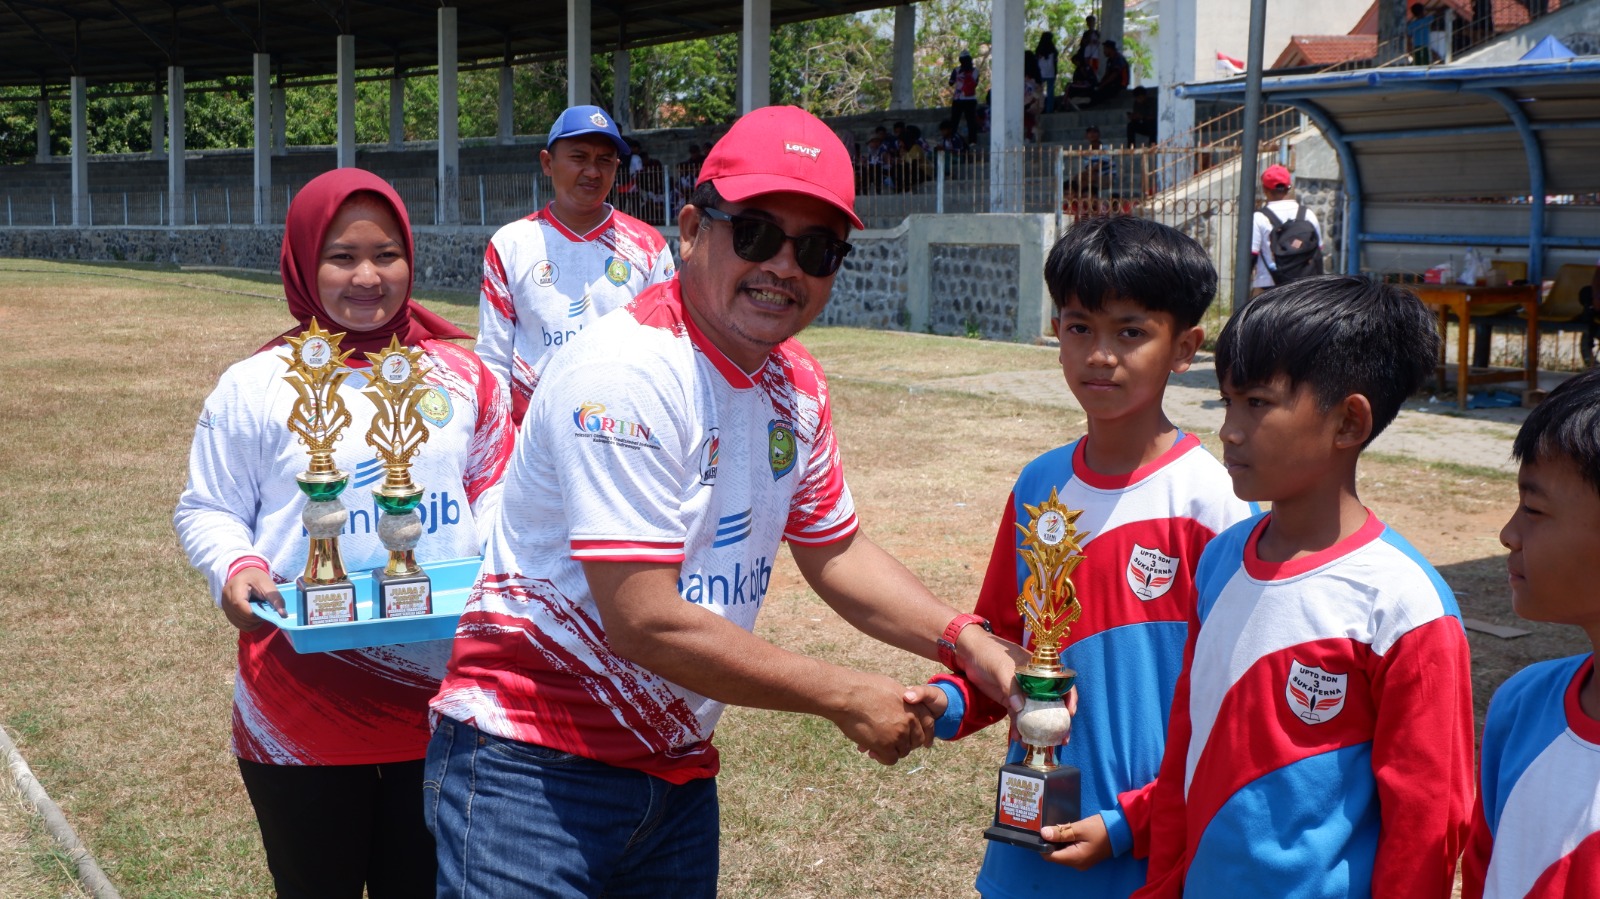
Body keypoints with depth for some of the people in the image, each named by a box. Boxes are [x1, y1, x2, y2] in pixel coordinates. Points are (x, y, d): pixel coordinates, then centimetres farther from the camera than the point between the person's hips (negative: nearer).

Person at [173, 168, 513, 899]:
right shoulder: (257, 386, -2)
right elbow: (208, 510, 3)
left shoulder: (458, 377, 6)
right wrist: (235, 569, -17)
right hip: (304, 714, -2)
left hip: (442, 698, 2)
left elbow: (492, 489, 14)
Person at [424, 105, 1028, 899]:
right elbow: (644, 622, -24)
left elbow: (834, 551, 17)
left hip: (677, 769, 8)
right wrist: (845, 698, -16)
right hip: (534, 771, -7)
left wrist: (965, 642, 1)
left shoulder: (794, 384, 4)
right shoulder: (626, 371, -21)